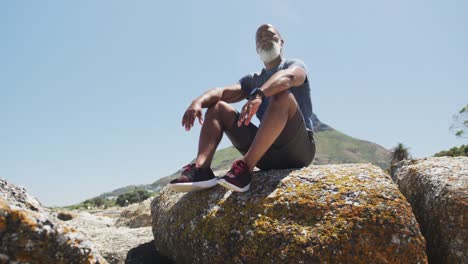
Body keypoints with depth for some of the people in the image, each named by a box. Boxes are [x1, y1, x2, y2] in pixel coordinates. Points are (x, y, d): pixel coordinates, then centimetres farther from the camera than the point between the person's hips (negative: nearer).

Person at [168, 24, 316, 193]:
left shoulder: (295, 65, 7)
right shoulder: (252, 80, 21)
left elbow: (288, 77, -20)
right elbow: (223, 91, 2)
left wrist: (259, 94, -41)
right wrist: (199, 101, -20)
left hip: (299, 147, -4)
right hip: (267, 151, 5)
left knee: (283, 95, -31)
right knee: (217, 106, -1)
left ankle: (245, 168, -38)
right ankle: (201, 169, -25)